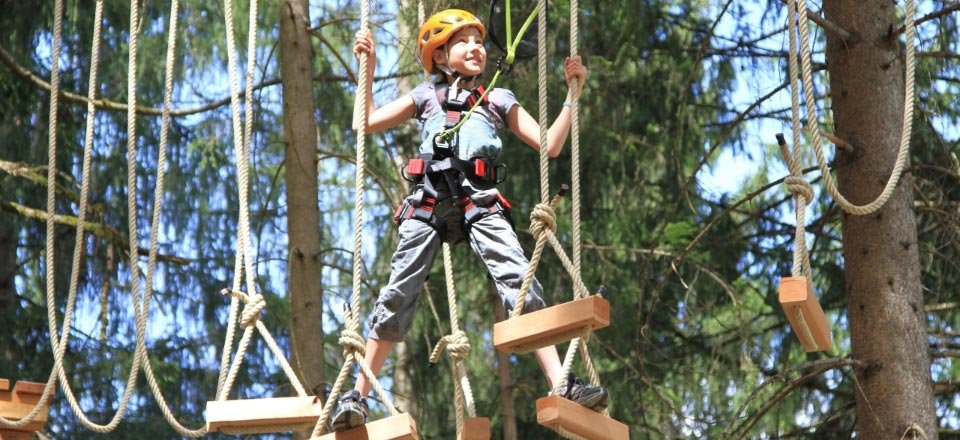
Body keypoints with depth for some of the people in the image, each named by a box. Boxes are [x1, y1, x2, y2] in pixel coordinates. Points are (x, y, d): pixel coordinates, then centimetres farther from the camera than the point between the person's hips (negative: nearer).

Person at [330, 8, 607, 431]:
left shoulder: (500, 99, 21)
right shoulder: (427, 95, 23)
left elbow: (550, 145, 14)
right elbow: (365, 122, 21)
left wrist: (572, 93, 7)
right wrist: (368, 68, 18)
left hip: (480, 202, 0)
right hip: (430, 201, 1)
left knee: (522, 284, -18)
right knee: (398, 294, -6)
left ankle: (561, 385, -24)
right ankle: (359, 394, 2)